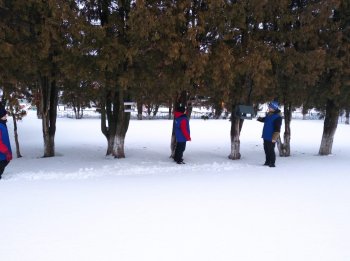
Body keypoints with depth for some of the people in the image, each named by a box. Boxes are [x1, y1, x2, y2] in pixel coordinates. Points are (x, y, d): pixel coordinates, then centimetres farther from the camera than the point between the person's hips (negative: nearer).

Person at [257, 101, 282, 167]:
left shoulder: (277, 117, -18)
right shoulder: (269, 114, 9)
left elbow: (277, 129, -20)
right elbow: (265, 119, 27)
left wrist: (274, 138, -21)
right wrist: (260, 119, 5)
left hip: (271, 138, -9)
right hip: (266, 136, 9)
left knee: (271, 150, -3)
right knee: (266, 149, 16)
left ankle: (272, 163, 7)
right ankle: (268, 161, 28)